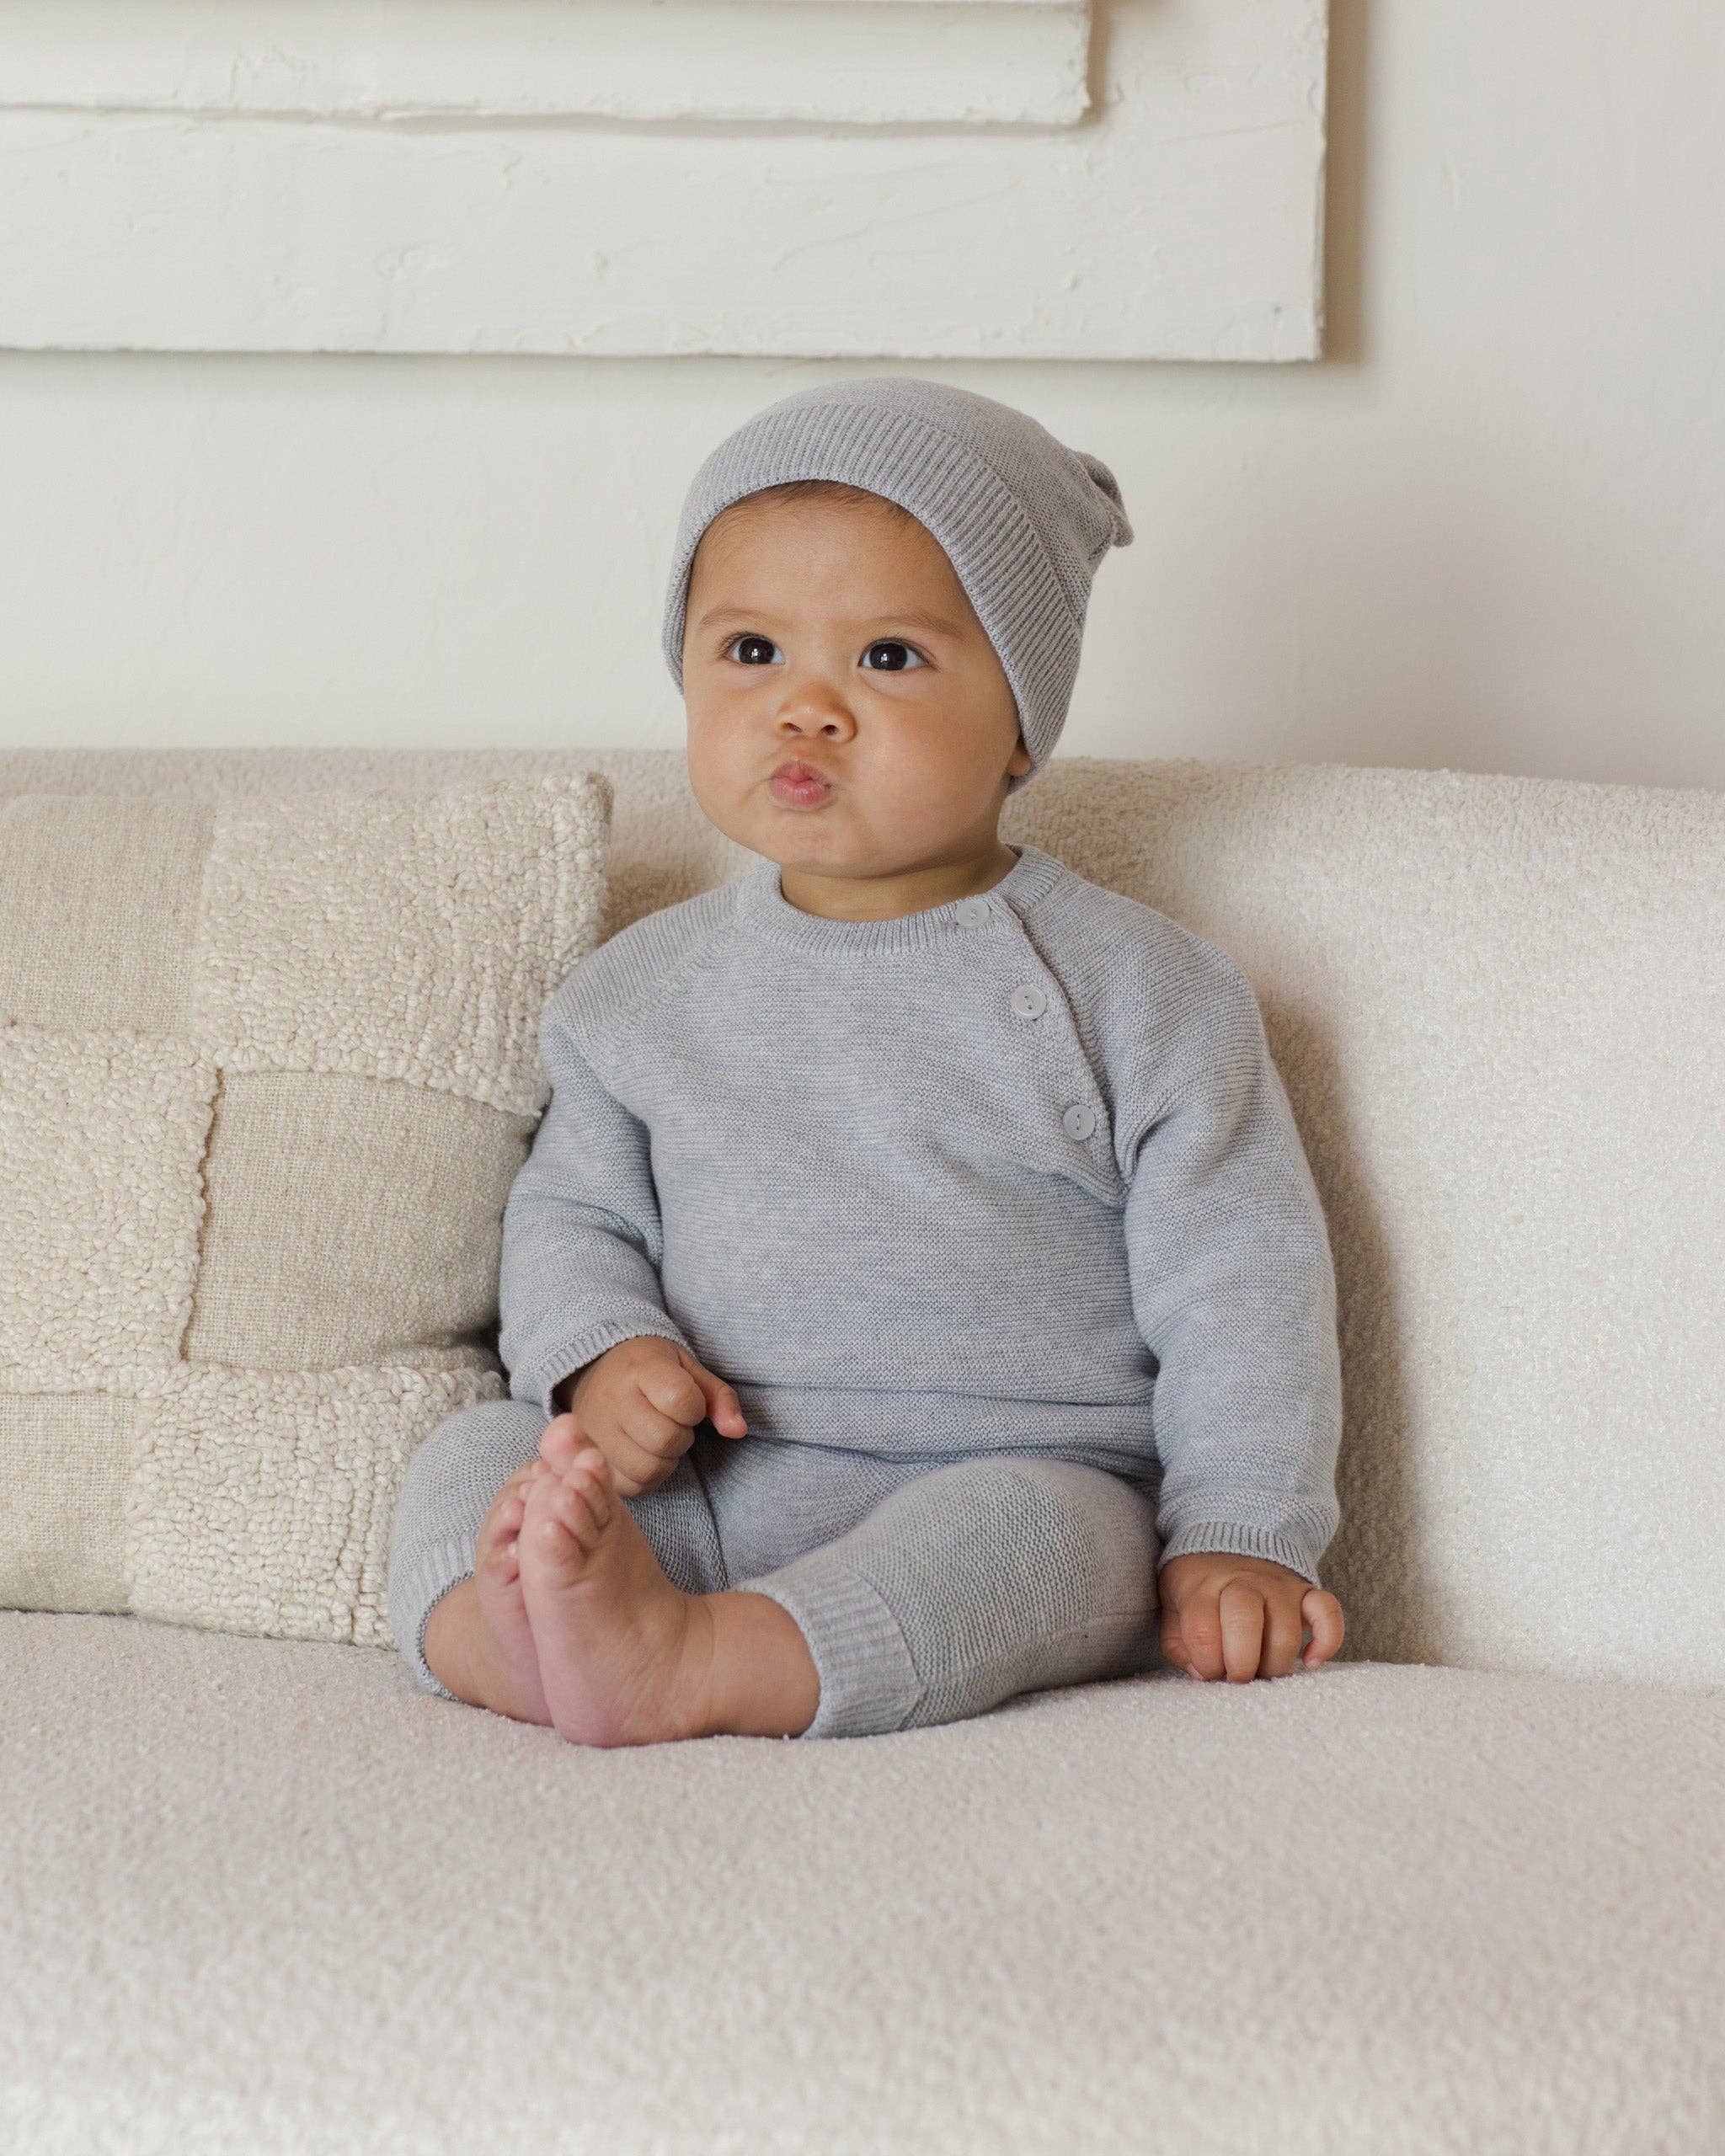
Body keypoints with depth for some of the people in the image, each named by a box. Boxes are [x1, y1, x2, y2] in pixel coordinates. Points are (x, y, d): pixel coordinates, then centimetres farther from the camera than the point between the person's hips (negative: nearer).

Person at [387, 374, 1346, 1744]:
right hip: (689, 1496, 4)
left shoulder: (1136, 992, 1)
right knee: (475, 1455, -15)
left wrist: (1239, 1543, -8)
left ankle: (678, 1664, -50)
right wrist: (600, 1358, -5)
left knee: (1035, 1528, -35)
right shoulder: (645, 992, 13)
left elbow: (1239, 1284, 1)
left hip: (1019, 1489, -4)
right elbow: (572, 1214, 18)